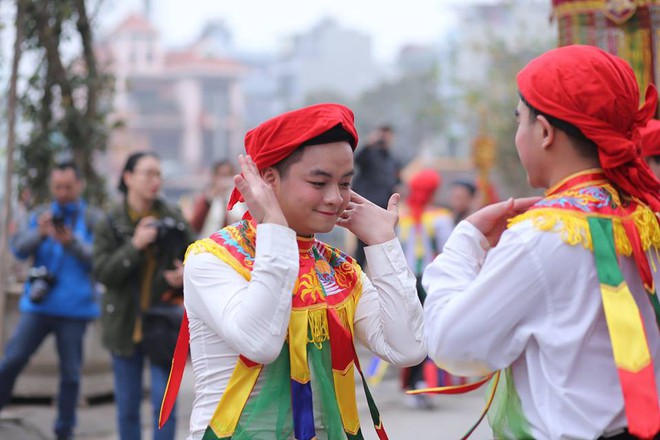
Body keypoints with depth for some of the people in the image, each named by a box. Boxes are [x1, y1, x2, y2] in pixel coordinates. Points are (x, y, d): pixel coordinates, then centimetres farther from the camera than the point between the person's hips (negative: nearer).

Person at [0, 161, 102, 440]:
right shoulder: (39, 215, 9)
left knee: (71, 373, 4)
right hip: (38, 304, 2)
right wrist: (39, 233, -21)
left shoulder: (93, 219, 2)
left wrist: (72, 243, -24)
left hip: (74, 309, -2)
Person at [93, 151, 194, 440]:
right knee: (127, 407, 8)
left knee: (165, 402, -6)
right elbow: (102, 272, -9)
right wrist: (135, 245, -20)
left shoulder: (173, 218, 1)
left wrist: (188, 274, -10)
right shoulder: (111, 223, -2)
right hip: (125, 324, 0)